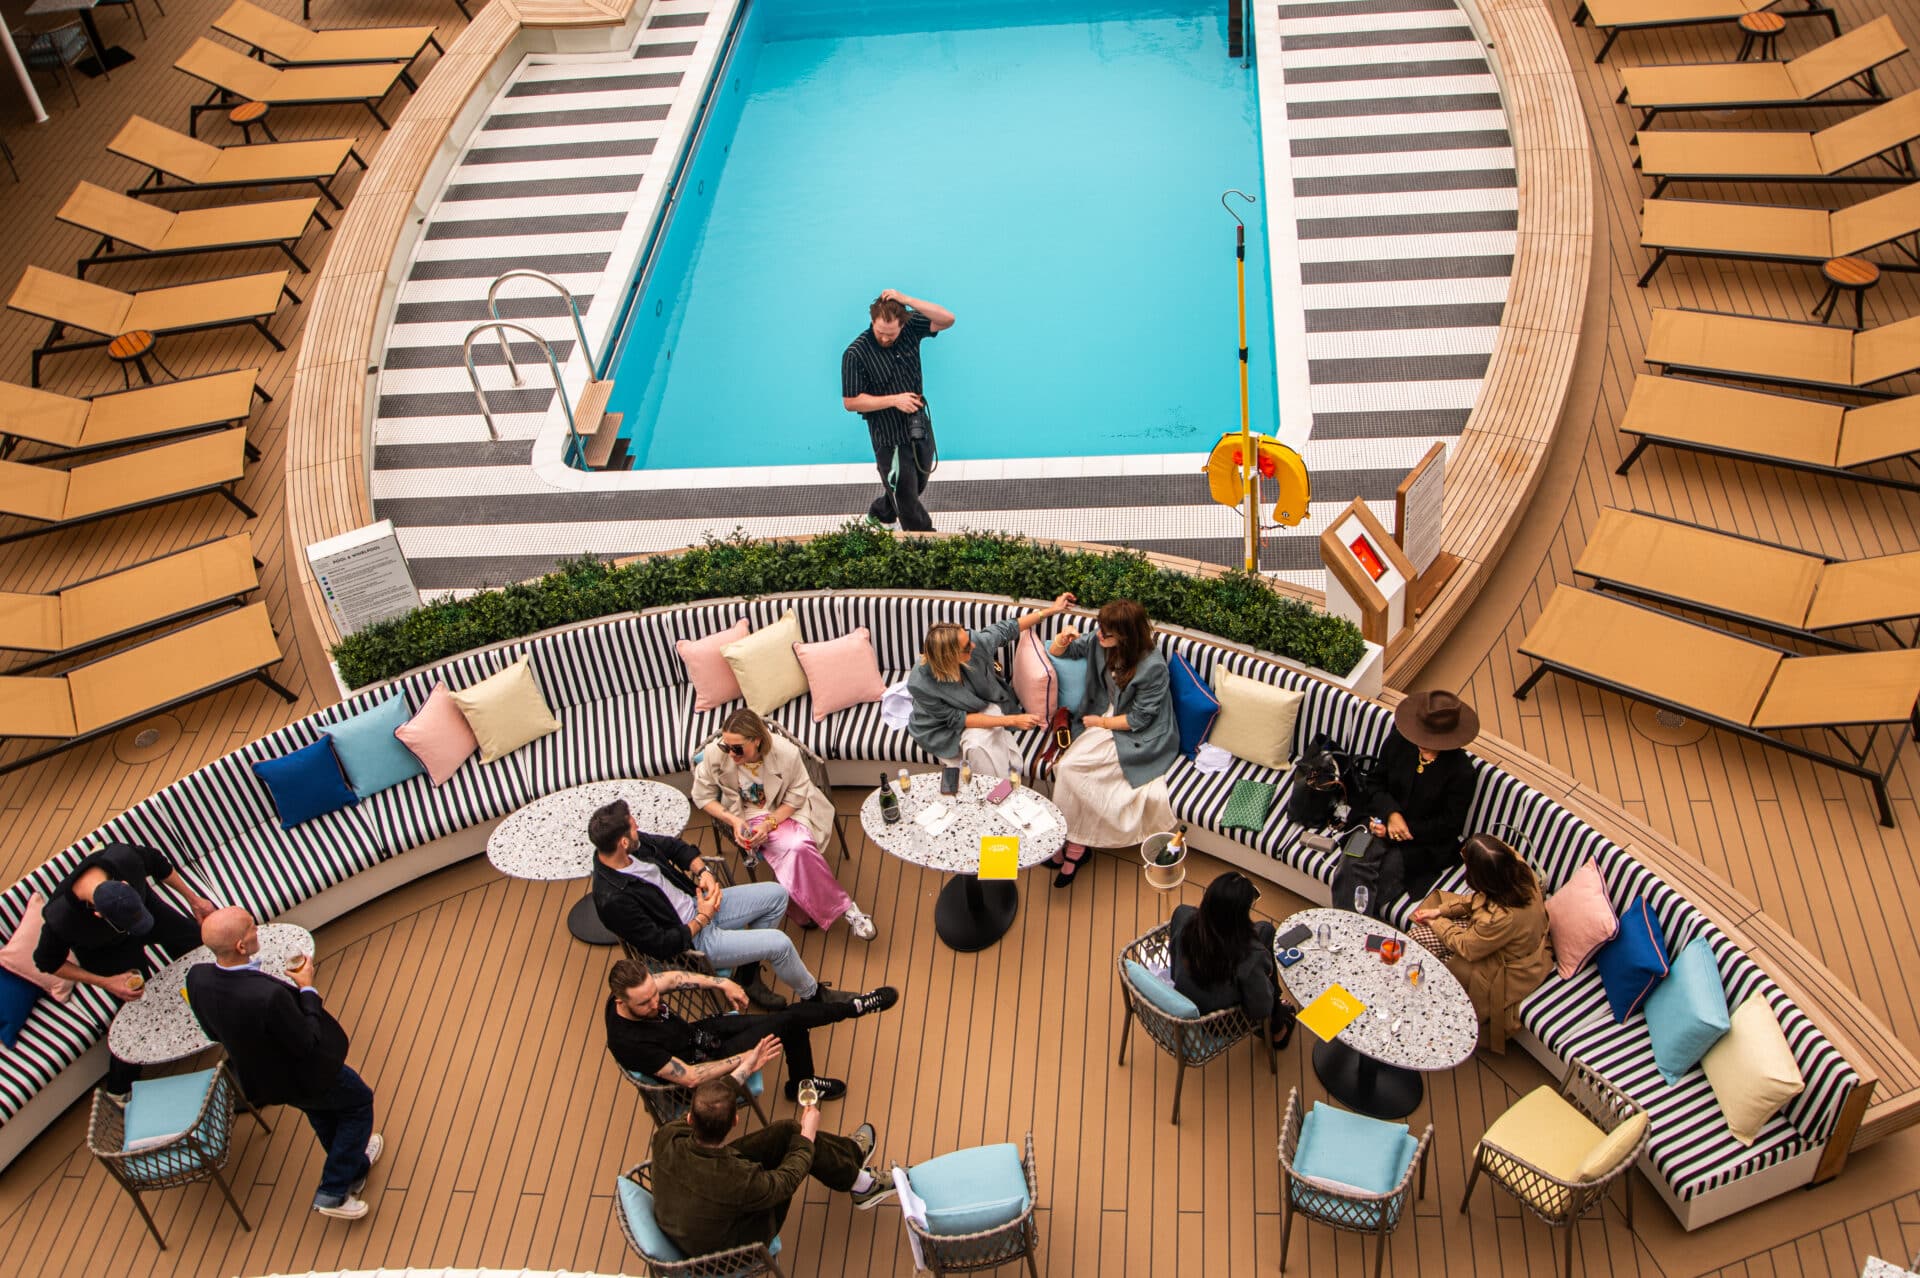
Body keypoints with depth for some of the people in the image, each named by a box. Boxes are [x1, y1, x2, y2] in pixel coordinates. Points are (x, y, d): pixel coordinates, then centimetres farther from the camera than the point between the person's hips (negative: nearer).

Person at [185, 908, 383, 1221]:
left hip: (257, 1075, 7)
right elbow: (308, 1042, -28)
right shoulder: (269, 995, -45)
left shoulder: (197, 977, -23)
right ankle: (333, 1192, 29)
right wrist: (307, 988, -19)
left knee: (321, 1113, 34)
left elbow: (214, 1033, -5)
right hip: (302, 1077, -7)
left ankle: (355, 1167, 57)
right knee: (359, 1101, 23)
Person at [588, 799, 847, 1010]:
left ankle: (747, 973, 19)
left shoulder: (635, 845, -11)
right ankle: (814, 994, 15)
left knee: (776, 895, 6)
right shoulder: (613, 900, -33)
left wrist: (703, 872, -8)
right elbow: (662, 946, -26)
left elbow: (673, 846, 8)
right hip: (690, 940, -8)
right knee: (779, 943, -14)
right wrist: (702, 919, -16)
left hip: (695, 902, 8)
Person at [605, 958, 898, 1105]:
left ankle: (803, 1083, 34)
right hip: (702, 1061, -7)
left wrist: (720, 983, 3)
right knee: (789, 1020, -11)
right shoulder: (629, 1043, -38)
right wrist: (744, 1060, -24)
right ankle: (855, 1007, 15)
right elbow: (690, 1077, -31)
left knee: (794, 1020, 7)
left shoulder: (638, 987, -19)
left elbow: (671, 978, 5)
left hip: (697, 1030, 7)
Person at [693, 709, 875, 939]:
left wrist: (769, 823, -22)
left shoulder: (785, 752, -21)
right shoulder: (714, 755, -19)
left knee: (798, 848, -34)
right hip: (749, 818, 0)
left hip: (785, 812, 0)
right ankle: (844, 907, -16)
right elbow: (703, 797, -3)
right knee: (796, 848, -30)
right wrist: (733, 820, -17)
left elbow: (796, 798, -8)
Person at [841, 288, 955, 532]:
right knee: (909, 505, 3)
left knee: (917, 487, 27)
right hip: (890, 440, -6)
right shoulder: (856, 354, -20)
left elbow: (947, 319, -19)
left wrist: (907, 300, -29)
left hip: (921, 430, 6)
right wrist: (894, 400, -24)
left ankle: (879, 514, 54)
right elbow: (850, 402, -16)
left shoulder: (910, 328, -9)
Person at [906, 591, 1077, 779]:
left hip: (981, 708, 3)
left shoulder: (976, 642, -27)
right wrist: (1011, 721, -29)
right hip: (942, 728, -3)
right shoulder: (920, 685, -36)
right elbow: (956, 720, -26)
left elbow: (1005, 629, -6)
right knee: (977, 746, -31)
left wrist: (1051, 610, 0)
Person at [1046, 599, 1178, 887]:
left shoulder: (1153, 667, -25)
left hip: (1139, 738, -6)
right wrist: (1061, 641, -14)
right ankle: (1074, 840, -9)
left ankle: (1076, 843, -7)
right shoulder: (1100, 642, -7)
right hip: (1106, 718, 6)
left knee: (1071, 767, -23)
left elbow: (1139, 719, -17)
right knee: (1068, 767, -22)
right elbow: (1060, 651, 9)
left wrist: (1102, 722, -8)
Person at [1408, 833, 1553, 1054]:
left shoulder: (1502, 918, -43)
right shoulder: (1516, 868, -24)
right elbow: (1478, 898, -1)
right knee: (1417, 933, 4)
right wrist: (1440, 910, -3)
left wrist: (1436, 923, -5)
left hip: (1507, 970, -7)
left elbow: (1467, 947, -21)